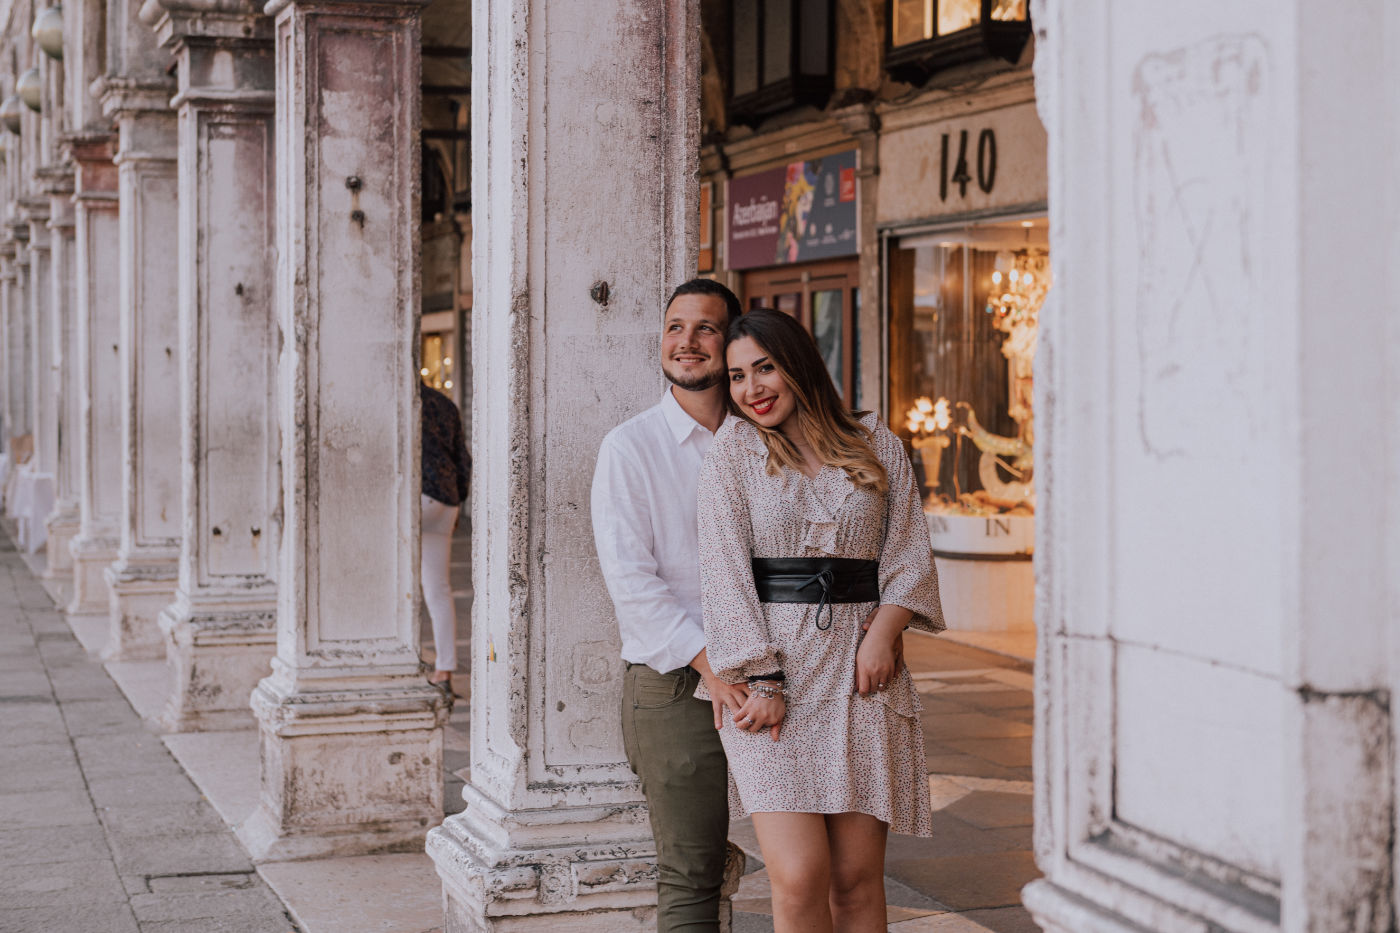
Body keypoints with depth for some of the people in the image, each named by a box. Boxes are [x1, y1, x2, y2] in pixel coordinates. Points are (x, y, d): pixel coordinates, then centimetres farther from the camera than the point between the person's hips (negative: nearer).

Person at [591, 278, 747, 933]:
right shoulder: (630, 447, -1)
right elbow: (630, 578, -9)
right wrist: (711, 663, -17)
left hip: (764, 681, 4)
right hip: (675, 688, -3)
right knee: (690, 877, -3)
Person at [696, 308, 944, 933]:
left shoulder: (877, 445, 12)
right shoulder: (732, 452, 6)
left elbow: (910, 554, 9)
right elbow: (725, 572, -1)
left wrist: (883, 632, -9)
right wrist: (762, 680, -10)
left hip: (862, 674, 2)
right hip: (773, 675, -2)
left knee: (858, 877, 0)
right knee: (799, 879, -12)